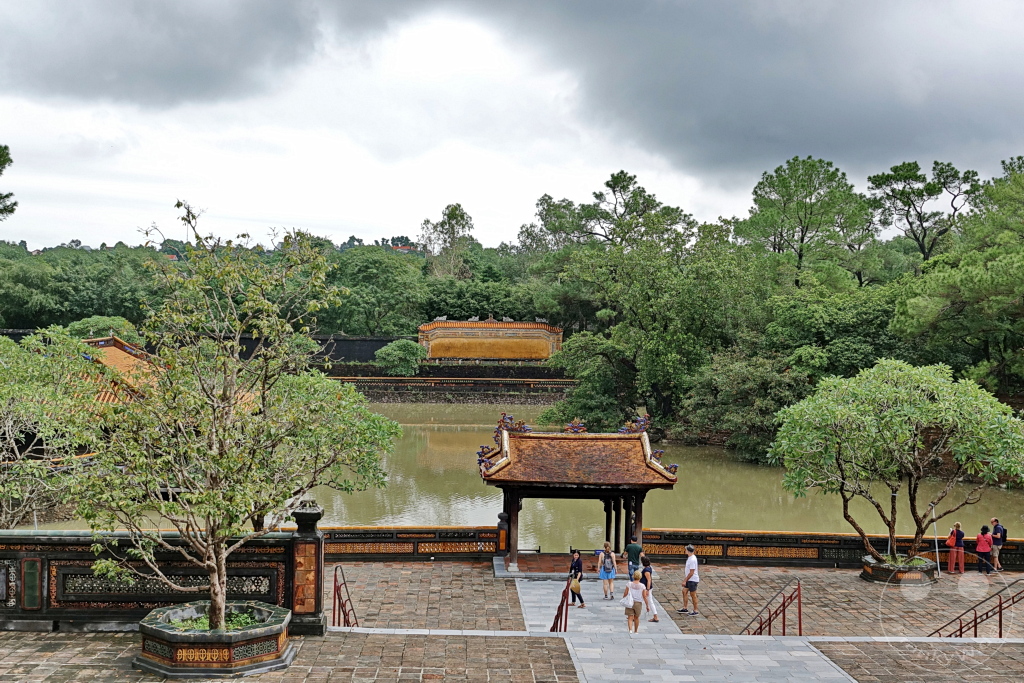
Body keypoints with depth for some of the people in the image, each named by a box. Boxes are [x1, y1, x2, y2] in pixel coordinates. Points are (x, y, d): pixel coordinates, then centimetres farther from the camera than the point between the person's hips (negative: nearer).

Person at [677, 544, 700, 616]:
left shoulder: (692, 560, -24)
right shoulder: (690, 558, 6)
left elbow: (691, 573, -23)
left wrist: (685, 581, -18)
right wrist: (685, 579, 20)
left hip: (693, 580, -10)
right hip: (689, 580, 10)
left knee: (693, 595, 0)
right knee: (684, 591, 15)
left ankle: (695, 611, 11)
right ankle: (684, 609, 23)